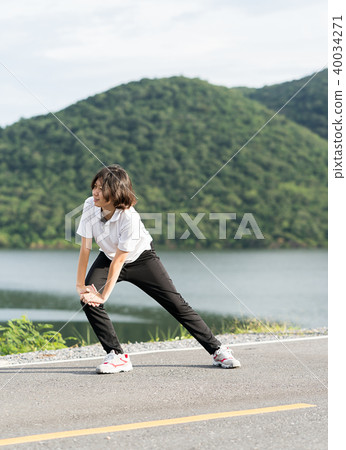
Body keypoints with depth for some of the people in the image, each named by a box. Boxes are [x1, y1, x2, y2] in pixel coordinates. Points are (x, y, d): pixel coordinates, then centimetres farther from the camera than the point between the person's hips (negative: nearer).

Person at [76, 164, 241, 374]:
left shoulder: (129, 217, -36)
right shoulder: (90, 206, -23)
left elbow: (119, 260, -31)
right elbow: (85, 247, -18)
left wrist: (104, 296, -29)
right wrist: (80, 285, -19)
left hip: (140, 258, -4)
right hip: (108, 257, 4)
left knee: (176, 303, -4)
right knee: (88, 299, -20)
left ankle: (218, 350, 8)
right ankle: (117, 356, -10)